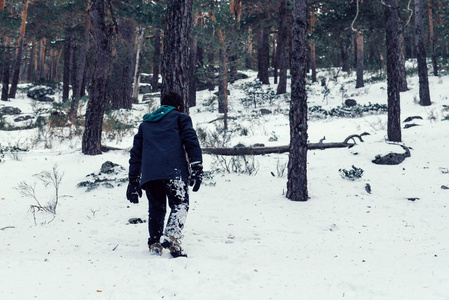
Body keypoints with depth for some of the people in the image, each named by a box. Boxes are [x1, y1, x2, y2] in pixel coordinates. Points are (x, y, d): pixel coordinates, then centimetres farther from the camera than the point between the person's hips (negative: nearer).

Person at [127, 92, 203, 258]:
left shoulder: (145, 123, 32)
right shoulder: (180, 117, 19)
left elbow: (136, 152, 29)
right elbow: (191, 141, 3)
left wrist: (133, 181, 29)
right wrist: (197, 169, -2)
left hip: (148, 173, 4)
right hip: (174, 169, -4)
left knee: (156, 207, 15)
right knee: (180, 204, -1)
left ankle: (155, 244, 9)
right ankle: (171, 237, -24)